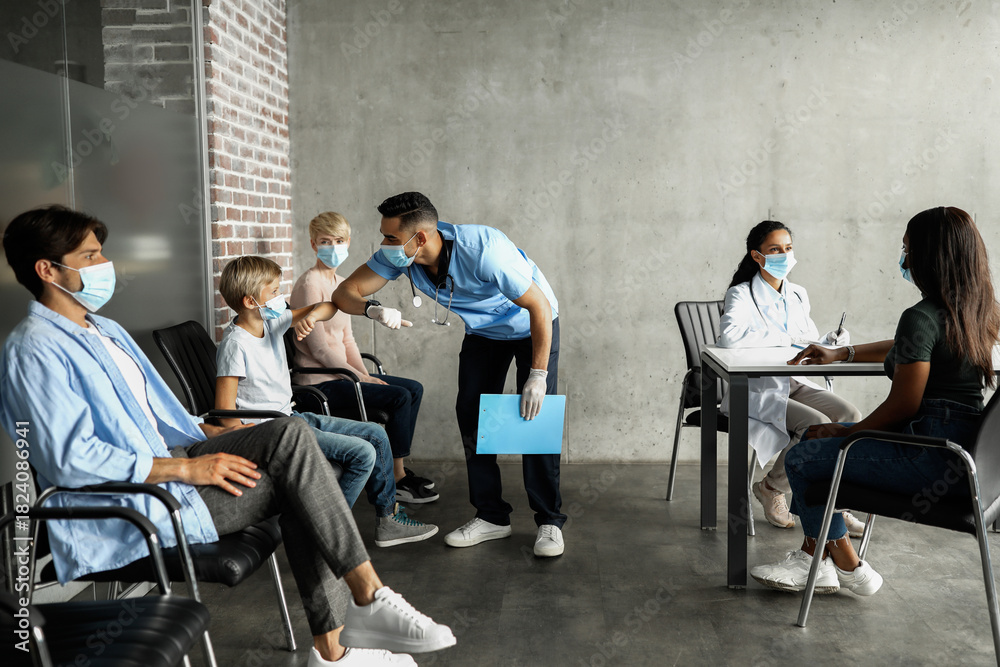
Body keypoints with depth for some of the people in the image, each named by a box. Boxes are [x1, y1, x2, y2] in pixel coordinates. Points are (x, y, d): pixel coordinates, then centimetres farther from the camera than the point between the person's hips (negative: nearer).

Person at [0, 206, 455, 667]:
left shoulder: (106, 331, 21)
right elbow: (69, 459, -21)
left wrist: (210, 433, 9)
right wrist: (186, 468, -22)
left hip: (166, 460, 9)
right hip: (129, 504, -9)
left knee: (289, 435, -15)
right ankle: (368, 598, -12)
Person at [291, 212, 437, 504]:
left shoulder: (340, 283, 14)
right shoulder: (310, 284, -15)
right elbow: (320, 349, -18)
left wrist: (366, 374, 3)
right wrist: (362, 378, -14)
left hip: (340, 372, 9)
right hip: (319, 381, -9)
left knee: (414, 388, 7)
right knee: (399, 397, -18)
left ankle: (398, 469, 13)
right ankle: (397, 480, -6)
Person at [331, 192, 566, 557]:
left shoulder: (483, 251, -39)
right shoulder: (399, 256, -21)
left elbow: (541, 308, -32)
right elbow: (345, 293, -18)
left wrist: (538, 376, -32)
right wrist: (372, 308, -42)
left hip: (532, 325, -6)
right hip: (484, 331, 6)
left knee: (535, 417, -13)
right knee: (471, 414, -2)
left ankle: (549, 521, 0)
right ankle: (492, 516, 10)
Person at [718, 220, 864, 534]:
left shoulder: (798, 294, 15)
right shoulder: (742, 295, -7)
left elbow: (808, 344, 20)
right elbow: (730, 335, -28)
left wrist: (829, 342, -5)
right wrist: (788, 338, -21)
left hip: (794, 384, 7)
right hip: (756, 390, -6)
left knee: (849, 414, -18)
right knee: (817, 425, -27)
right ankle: (771, 488, -1)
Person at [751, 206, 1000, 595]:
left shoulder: (922, 318, -20)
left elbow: (903, 406, -18)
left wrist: (845, 433, -3)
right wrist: (842, 354, 28)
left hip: (933, 460, -10)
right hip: (964, 447, 10)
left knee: (801, 459, -1)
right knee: (817, 440, 18)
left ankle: (849, 568, 16)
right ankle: (813, 557, 20)